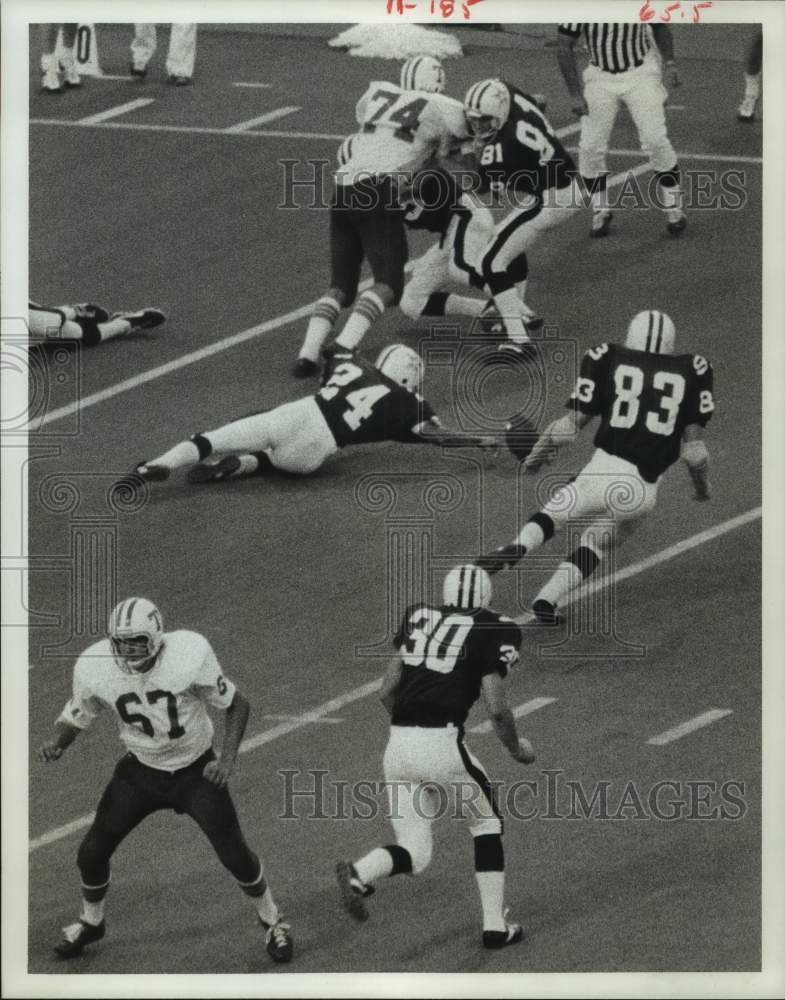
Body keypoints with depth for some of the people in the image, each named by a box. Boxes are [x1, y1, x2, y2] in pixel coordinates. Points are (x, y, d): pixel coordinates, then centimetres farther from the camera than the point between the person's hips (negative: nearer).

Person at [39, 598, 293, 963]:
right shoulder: (96, 668, -21)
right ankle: (90, 923, 33)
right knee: (92, 852, 2)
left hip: (196, 771, -3)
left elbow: (236, 705, -15)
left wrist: (227, 759, -26)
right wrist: (56, 743, -24)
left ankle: (272, 922, 26)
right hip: (141, 772, 3)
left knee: (235, 855, -3)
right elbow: (76, 716, -2)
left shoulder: (189, 656, -29)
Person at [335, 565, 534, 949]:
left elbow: (387, 691, 16)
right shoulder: (493, 631, 1)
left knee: (414, 852, 10)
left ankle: (358, 874, -20)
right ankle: (494, 925, 17)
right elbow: (496, 709, -5)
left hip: (398, 744, 4)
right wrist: (516, 749, 14)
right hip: (442, 743, -4)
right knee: (486, 823, 21)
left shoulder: (418, 618, 16)